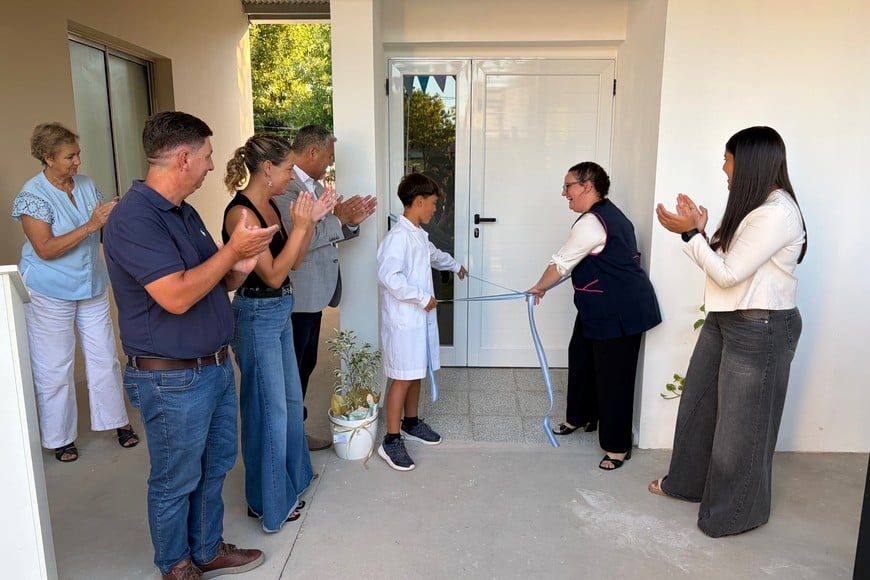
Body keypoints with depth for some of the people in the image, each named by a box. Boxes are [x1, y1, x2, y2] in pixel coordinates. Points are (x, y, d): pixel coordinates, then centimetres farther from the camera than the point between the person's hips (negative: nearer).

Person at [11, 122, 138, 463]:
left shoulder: (87, 185, 2)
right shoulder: (32, 195, -14)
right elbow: (45, 249, -22)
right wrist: (90, 225, -28)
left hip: (92, 287, 5)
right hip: (51, 294, -5)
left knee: (104, 358, 11)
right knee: (55, 369, 7)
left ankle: (117, 421, 26)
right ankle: (60, 437, 24)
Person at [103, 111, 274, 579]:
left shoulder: (184, 212, 9)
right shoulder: (133, 218, -20)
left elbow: (216, 283, 14)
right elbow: (176, 296, -28)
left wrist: (240, 268, -7)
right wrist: (232, 250, -22)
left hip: (215, 366, 9)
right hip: (171, 380, -9)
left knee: (214, 468, 21)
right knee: (176, 482, 11)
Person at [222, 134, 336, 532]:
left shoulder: (269, 206, 7)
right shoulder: (241, 212, -20)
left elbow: (292, 262, 10)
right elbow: (272, 275, -21)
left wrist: (312, 219, 2)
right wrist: (299, 225, -23)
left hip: (279, 312, 10)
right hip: (257, 316, -9)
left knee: (290, 400, 21)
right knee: (269, 408, 4)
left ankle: (291, 477, 42)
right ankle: (270, 503, 23)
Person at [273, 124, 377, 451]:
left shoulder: (315, 186, 13)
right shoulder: (284, 186, -17)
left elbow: (325, 236, 17)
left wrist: (351, 220, -1)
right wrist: (337, 218, -18)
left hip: (313, 294, 10)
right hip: (295, 297, -10)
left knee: (305, 364, 18)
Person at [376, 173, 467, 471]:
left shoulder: (419, 235, 12)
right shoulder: (399, 236, -19)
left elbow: (433, 254, 34)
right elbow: (388, 276, -30)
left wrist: (455, 265, 52)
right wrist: (422, 298, -22)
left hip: (420, 318, 9)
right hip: (403, 320, -9)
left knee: (416, 373, 18)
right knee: (403, 377, -3)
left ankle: (411, 423, 35)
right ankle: (391, 441, 7)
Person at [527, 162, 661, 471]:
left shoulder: (592, 222, -21)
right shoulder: (607, 213, 11)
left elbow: (561, 263, -14)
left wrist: (540, 287, 2)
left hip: (619, 312, -11)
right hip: (601, 308, 11)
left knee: (613, 376, -1)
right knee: (581, 356, 21)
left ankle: (617, 446, 12)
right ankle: (579, 416, 39)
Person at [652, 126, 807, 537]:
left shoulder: (776, 214, -22)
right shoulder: (753, 207, 11)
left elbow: (729, 274, -22)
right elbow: (724, 263, 10)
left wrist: (690, 234, -18)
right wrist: (699, 231, -2)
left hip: (760, 329, -10)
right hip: (726, 319, 10)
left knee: (742, 420, 4)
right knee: (699, 402, 19)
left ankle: (736, 511, 24)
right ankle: (689, 481, 38)